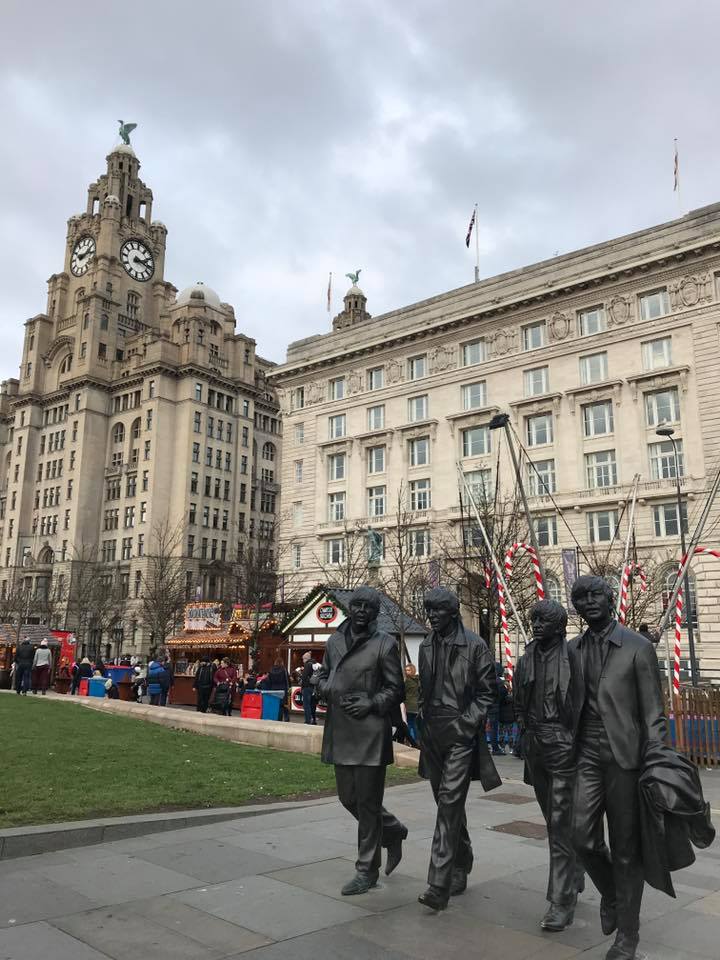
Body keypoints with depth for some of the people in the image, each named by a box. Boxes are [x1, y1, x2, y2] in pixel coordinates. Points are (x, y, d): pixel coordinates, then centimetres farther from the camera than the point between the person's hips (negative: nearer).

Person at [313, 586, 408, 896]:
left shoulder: (384, 644, -7)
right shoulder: (334, 641, 8)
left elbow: (396, 689, -3)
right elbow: (321, 675, 17)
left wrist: (372, 703, -17)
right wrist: (329, 690, -4)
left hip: (371, 733, -6)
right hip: (340, 731, 6)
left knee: (367, 802, 4)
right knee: (348, 797, 16)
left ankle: (367, 870, 19)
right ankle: (392, 830, 40)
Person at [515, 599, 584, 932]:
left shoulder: (574, 655, -11)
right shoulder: (527, 658, 7)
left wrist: (577, 739, -9)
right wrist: (525, 731, 13)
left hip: (563, 746, -6)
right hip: (535, 747, 6)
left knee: (561, 824, -4)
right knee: (553, 820, 19)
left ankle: (561, 901, 4)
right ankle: (573, 878, 39)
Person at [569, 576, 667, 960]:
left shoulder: (638, 647, -4)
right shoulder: (574, 649, 7)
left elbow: (653, 712, -5)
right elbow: (573, 704, 11)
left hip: (624, 756, -3)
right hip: (588, 755, 3)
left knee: (625, 850, 5)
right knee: (582, 837, -2)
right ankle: (610, 893, 30)